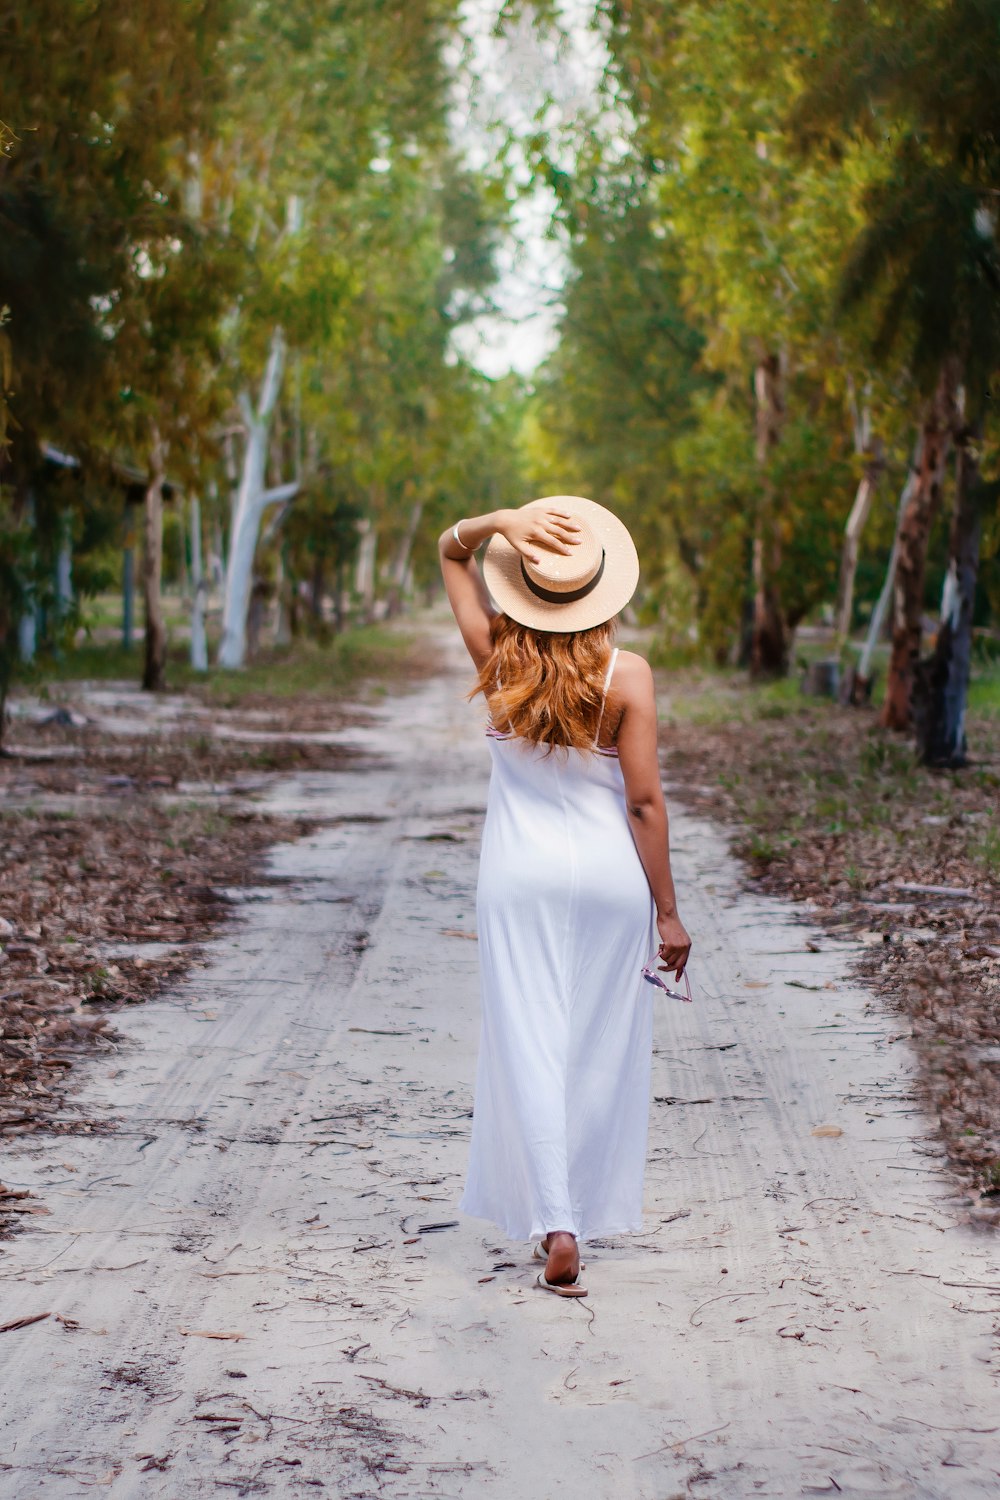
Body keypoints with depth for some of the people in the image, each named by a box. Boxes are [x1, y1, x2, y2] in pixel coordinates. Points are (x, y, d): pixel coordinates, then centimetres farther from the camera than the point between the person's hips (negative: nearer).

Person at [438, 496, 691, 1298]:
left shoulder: (498, 661, -6)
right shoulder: (626, 676, -13)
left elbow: (450, 551, 8)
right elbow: (644, 801, -12)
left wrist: (501, 523, -14)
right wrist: (667, 912, -4)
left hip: (521, 877, 1)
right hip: (609, 874, -1)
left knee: (530, 1048, 1)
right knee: (601, 1049, 13)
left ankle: (555, 1226, -8)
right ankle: (589, 1206, 26)